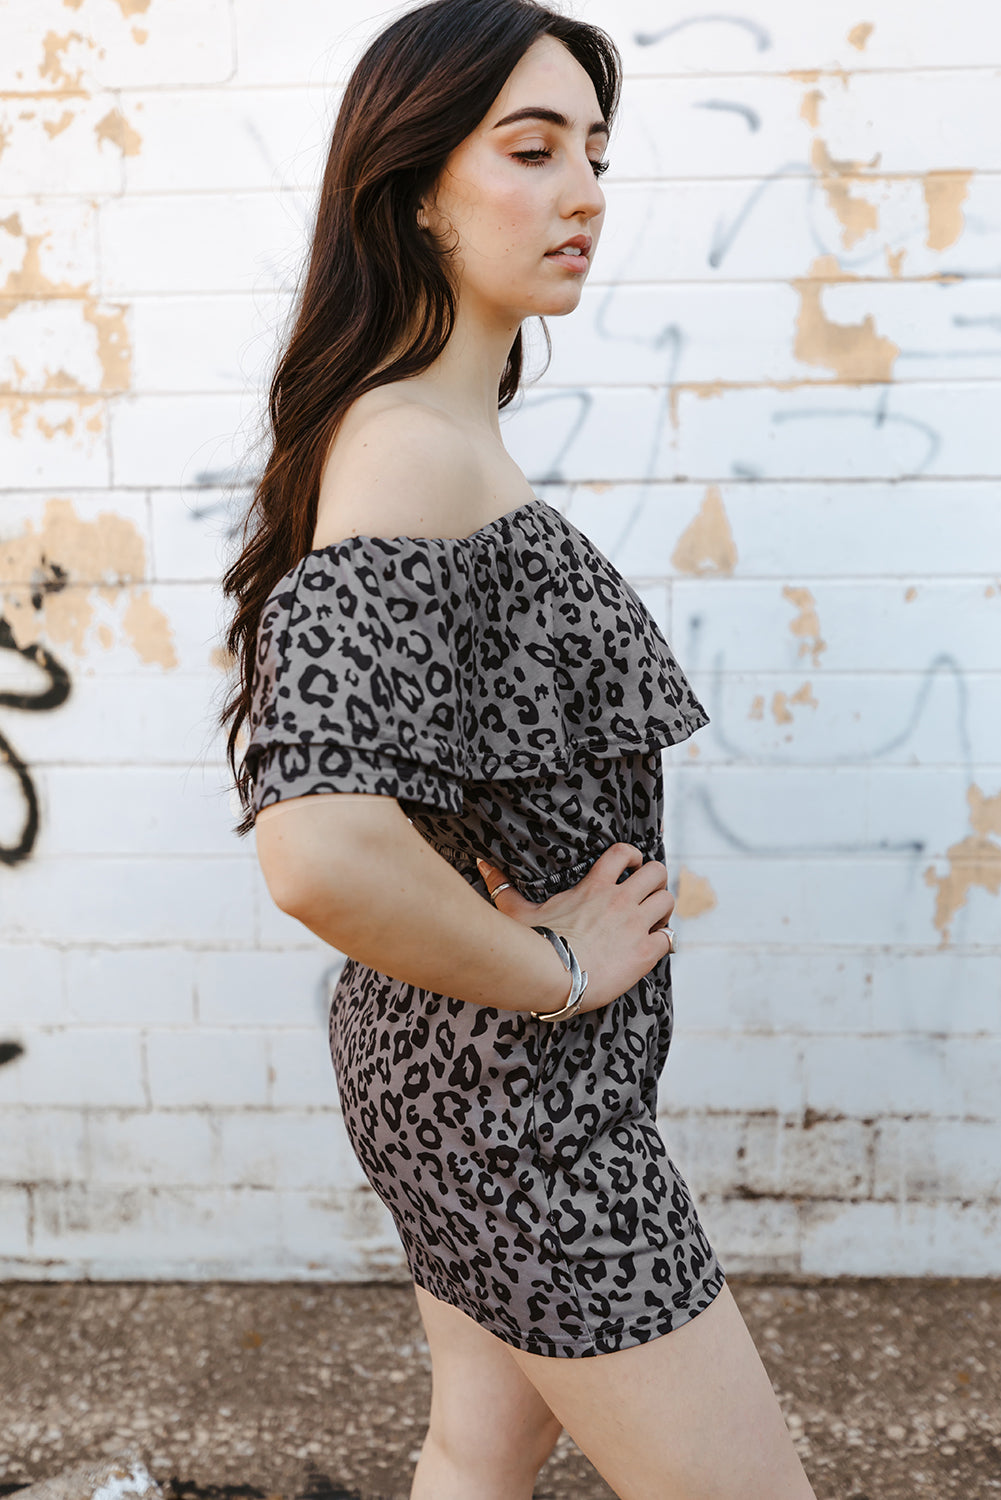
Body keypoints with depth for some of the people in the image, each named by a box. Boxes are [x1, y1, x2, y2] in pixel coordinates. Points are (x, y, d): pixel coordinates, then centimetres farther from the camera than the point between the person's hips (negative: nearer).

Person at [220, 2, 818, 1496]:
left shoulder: (451, 431, 8)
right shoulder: (412, 449, -24)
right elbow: (317, 844, -38)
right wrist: (553, 970, -21)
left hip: (470, 1071, 9)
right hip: (521, 1088, -9)